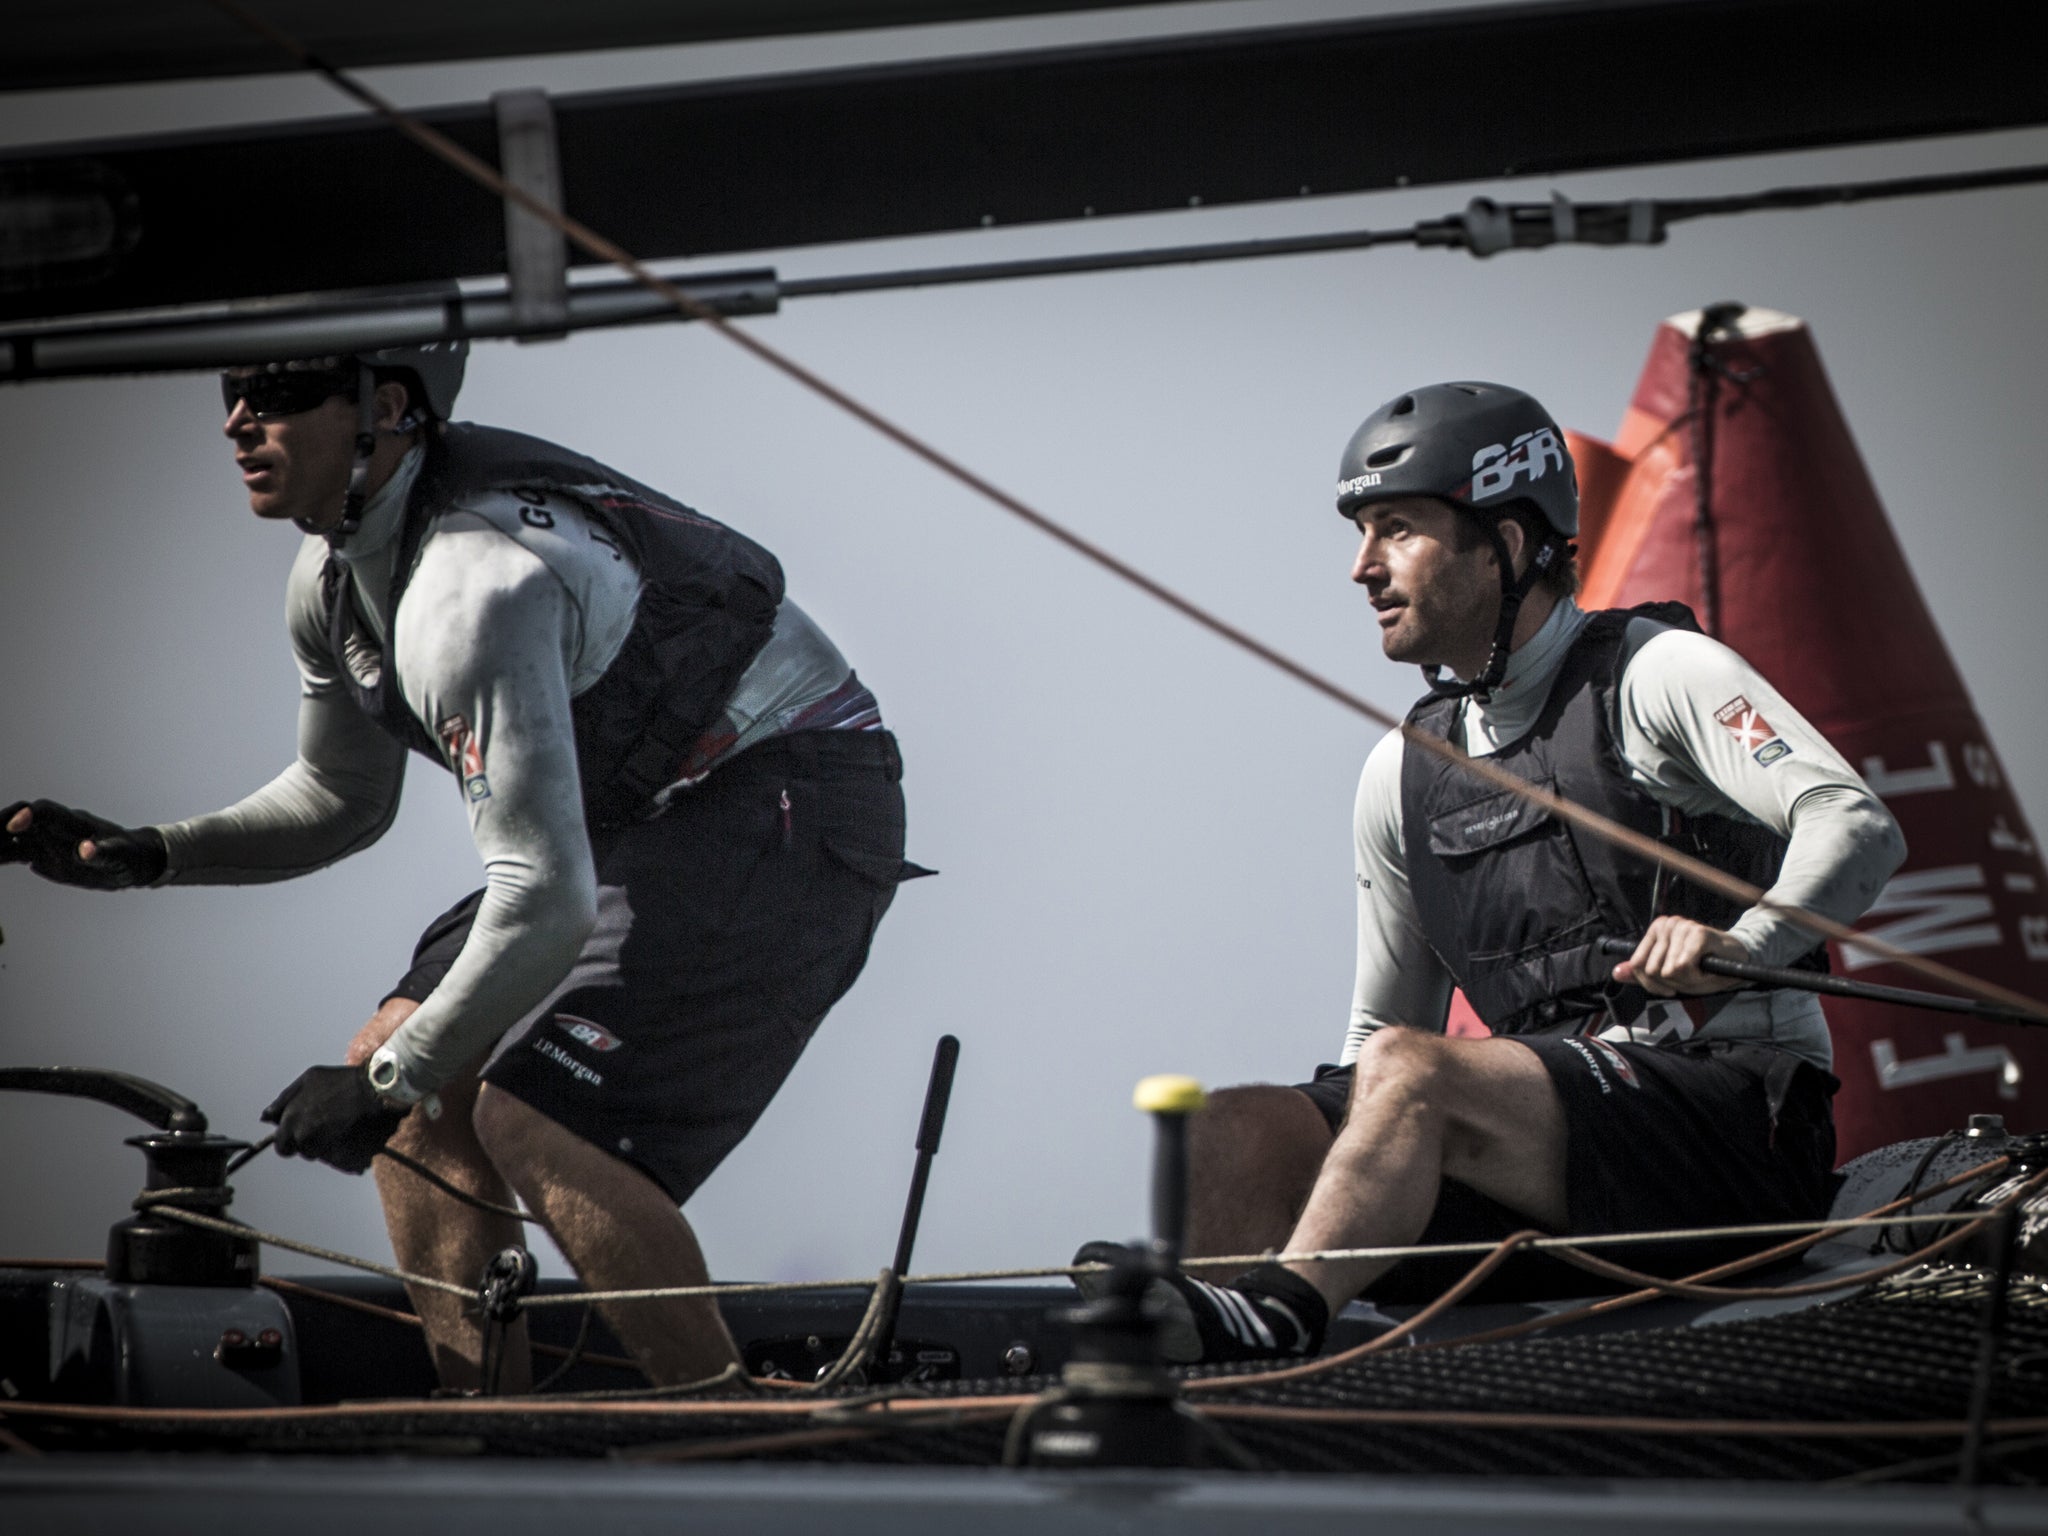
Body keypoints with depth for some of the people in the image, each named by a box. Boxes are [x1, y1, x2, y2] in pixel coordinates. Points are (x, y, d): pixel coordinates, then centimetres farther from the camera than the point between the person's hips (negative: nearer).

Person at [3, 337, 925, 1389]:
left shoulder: (471, 588, -30)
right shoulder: (333, 576, 1)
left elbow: (546, 902, -32)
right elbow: (342, 801, 18)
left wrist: (389, 1082, -23)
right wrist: (145, 855, 4)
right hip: (652, 817, 10)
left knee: (535, 1113, -22)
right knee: (409, 1070, 4)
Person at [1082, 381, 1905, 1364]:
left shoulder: (1655, 673, 0)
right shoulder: (1404, 774, 19)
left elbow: (1857, 828, -14)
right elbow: (1383, 1021, 25)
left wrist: (1742, 942, -32)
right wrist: (1320, 1137, 8)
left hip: (1734, 1114, -6)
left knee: (1408, 1071, -31)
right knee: (1239, 1128, -16)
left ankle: (1274, 1316, -45)